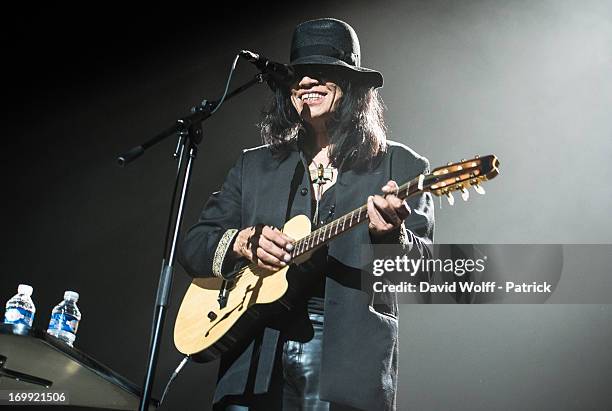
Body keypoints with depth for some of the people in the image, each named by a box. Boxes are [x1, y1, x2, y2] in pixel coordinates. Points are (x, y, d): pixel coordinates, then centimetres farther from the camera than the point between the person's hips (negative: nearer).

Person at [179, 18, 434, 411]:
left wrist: (392, 235, -25)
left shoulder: (401, 166, 5)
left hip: (347, 365, -2)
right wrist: (239, 241, -9)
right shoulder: (254, 166, 13)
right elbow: (192, 245, 11)